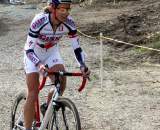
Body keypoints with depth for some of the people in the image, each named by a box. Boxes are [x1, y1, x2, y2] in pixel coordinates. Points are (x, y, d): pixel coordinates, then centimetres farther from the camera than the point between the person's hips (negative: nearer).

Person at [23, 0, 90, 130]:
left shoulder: (69, 23, -23)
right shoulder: (39, 21, -34)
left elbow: (77, 47, -16)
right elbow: (29, 49, -32)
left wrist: (83, 66, -33)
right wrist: (39, 64, -49)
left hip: (52, 52, 4)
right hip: (34, 55, -3)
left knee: (61, 82, -18)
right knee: (33, 94, -10)